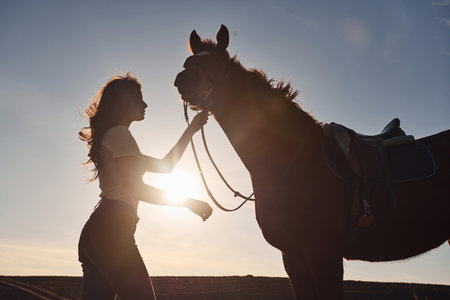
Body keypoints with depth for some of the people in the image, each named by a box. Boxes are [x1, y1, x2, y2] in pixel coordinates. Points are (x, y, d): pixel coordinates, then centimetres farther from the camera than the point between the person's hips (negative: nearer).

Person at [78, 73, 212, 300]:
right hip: (112, 228, -10)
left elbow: (164, 166, 28)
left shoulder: (110, 136, 29)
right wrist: (188, 202, -4)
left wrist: (191, 130, 27)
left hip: (94, 230, 10)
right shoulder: (119, 133, -3)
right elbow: (137, 189, -10)